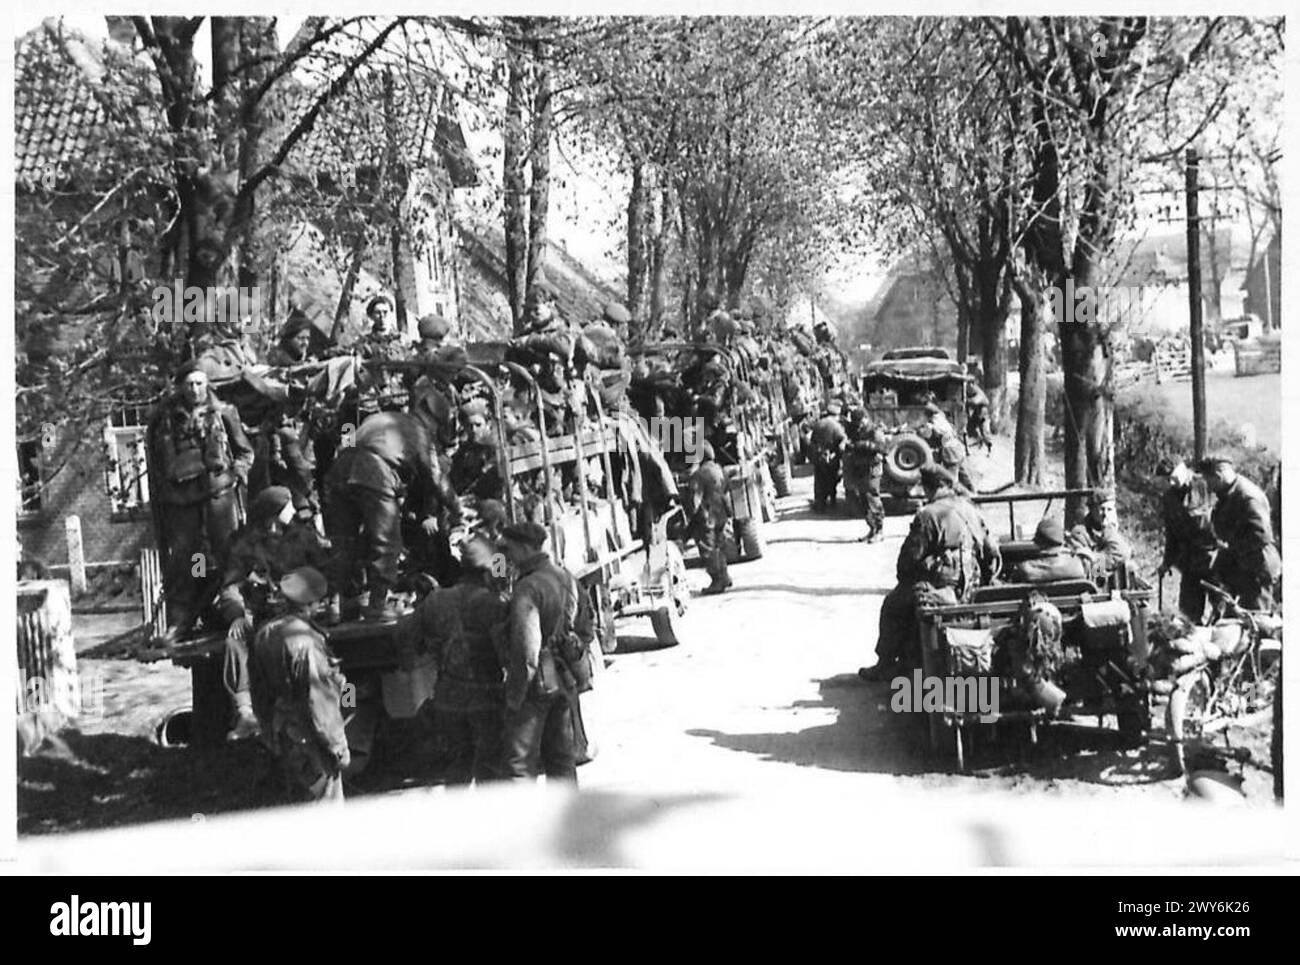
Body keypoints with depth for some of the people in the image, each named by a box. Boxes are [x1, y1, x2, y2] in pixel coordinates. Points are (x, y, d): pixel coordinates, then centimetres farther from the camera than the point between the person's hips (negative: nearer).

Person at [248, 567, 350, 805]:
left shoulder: (264, 635, 0)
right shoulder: (307, 641, -24)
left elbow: (258, 693, 10)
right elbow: (319, 702, -22)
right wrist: (338, 747, -13)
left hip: (280, 740, 8)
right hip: (309, 742, -8)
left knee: (299, 801, 20)